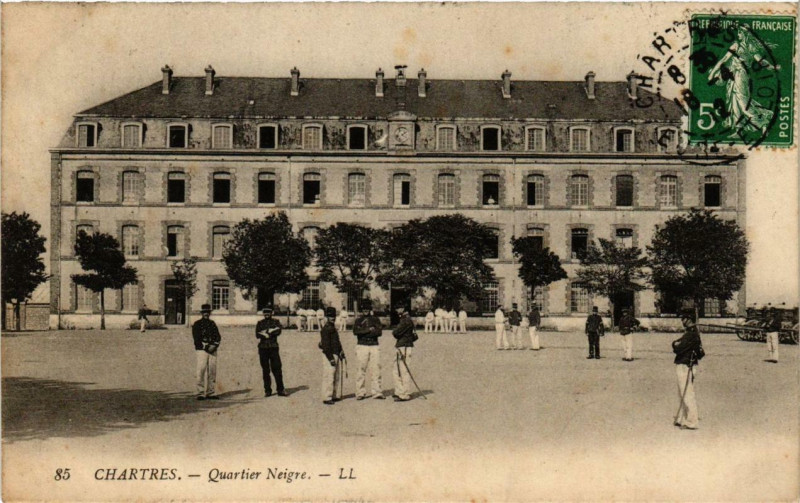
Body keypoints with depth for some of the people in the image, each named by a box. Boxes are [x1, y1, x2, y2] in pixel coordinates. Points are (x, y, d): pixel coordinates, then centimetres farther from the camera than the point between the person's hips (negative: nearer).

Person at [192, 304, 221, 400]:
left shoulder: (212, 324, 17)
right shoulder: (197, 324, 3)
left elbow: (218, 337, 10)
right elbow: (197, 339, -6)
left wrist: (214, 345, -8)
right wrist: (206, 347, -14)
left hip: (212, 350, 4)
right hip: (201, 350, -4)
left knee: (212, 371, 1)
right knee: (201, 372, -10)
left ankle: (210, 393, 6)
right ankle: (200, 393, -8)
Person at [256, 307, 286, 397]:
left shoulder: (276, 322, 9)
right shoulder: (260, 323, 11)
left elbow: (278, 331, -10)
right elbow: (257, 335, -4)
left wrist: (265, 332, -11)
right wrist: (272, 331, -11)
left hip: (274, 348, -1)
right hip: (263, 348, 1)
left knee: (277, 369, -4)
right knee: (265, 370, 3)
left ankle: (280, 390, 0)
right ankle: (267, 390, 9)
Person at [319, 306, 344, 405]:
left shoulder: (333, 327, 16)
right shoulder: (326, 329, -15)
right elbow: (326, 345, -19)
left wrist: (340, 351, 14)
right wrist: (331, 358, -20)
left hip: (336, 355, 10)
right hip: (329, 356, -10)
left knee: (336, 377, 15)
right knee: (329, 377, -8)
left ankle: (333, 396, 25)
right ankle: (326, 398, -4)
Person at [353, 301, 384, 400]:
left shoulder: (376, 319, 11)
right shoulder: (359, 319, 7)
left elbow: (379, 332, -3)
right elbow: (355, 331, -9)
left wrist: (364, 333, -11)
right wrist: (369, 330, -13)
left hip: (374, 346, 2)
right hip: (362, 346, -2)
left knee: (376, 369, -2)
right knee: (361, 369, -4)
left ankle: (377, 392, 3)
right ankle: (360, 393, 0)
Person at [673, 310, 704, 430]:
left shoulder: (691, 334, -19)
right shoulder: (692, 331, 14)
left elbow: (678, 348, -22)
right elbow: (675, 344, 16)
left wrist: (676, 345, -2)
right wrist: (676, 343, -4)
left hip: (684, 367, -10)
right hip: (683, 366, 10)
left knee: (687, 395, -5)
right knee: (683, 394, 17)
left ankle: (691, 423, -1)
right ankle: (681, 419, 25)